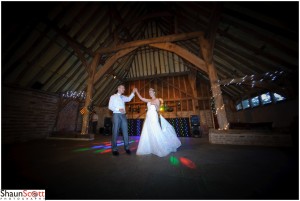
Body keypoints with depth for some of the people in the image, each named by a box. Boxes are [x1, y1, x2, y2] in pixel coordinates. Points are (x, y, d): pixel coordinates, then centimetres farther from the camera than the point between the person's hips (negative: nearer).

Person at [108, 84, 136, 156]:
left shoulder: (123, 97, 18)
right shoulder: (113, 97, 4)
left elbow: (129, 99, 2)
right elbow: (110, 106, -3)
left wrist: (133, 92, -8)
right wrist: (118, 109, -16)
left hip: (123, 115, 4)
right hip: (116, 115, -4)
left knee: (125, 131, 5)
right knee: (115, 132, 1)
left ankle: (127, 147, 16)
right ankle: (114, 149, 14)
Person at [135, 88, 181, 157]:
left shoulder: (157, 100, 1)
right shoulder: (149, 100, 18)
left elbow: (158, 109, -3)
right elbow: (141, 98, 17)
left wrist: (155, 104, -19)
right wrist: (137, 92, 13)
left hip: (154, 117, -6)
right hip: (148, 118, 7)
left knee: (156, 133, -6)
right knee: (147, 134, 6)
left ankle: (162, 149, 9)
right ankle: (148, 149, 18)